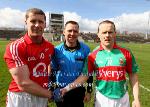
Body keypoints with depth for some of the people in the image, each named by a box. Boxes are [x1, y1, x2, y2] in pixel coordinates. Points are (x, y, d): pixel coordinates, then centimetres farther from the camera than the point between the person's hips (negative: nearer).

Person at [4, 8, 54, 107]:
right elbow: (23, 84, -21)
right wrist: (51, 94, -12)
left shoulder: (50, 47, 0)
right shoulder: (15, 47, -17)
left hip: (43, 97, 5)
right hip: (21, 98, -4)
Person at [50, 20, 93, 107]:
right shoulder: (57, 50, -10)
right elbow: (53, 71, 1)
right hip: (60, 90, 1)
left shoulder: (85, 49, -11)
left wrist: (89, 91, 0)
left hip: (78, 91, 0)